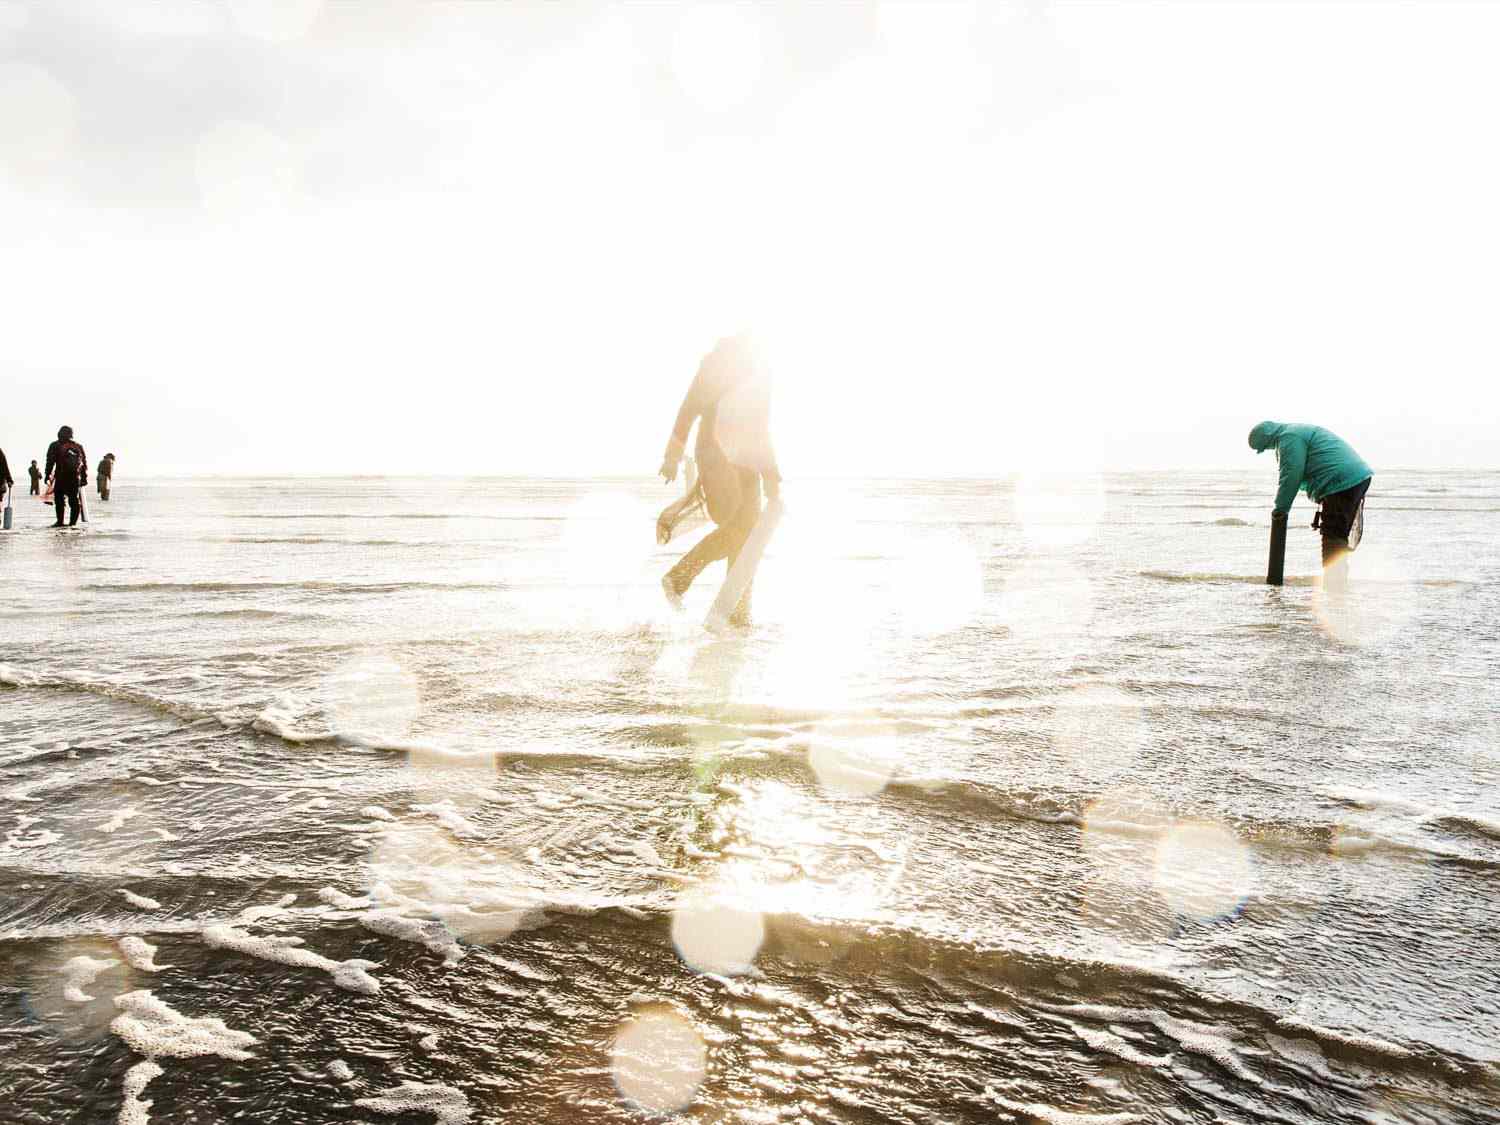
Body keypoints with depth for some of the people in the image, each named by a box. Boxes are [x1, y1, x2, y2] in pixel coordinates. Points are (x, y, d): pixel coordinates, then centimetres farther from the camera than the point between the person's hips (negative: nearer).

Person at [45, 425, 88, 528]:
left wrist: (48, 475, 1)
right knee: (74, 500, 7)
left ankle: (60, 521, 0)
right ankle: (73, 522, 5)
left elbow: (50, 462, -2)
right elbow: (84, 463, 12)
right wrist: (84, 478, 15)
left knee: (59, 499, 5)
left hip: (61, 478, -3)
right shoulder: (78, 446, 12)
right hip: (75, 478, 3)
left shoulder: (55, 446, 3)